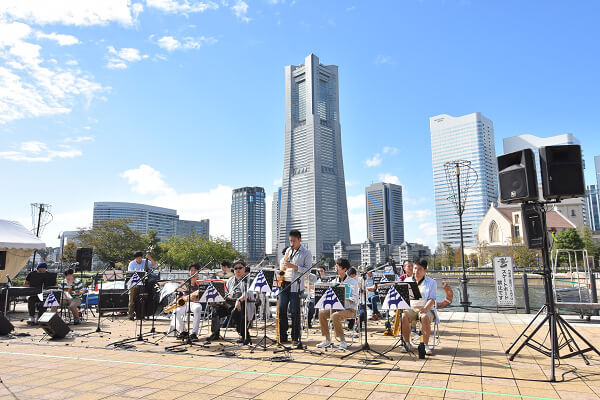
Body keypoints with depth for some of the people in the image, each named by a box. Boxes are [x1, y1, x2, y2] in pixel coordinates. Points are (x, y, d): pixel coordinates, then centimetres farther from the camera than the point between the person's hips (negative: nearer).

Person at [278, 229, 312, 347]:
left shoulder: (306, 253, -1)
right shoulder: (288, 250, 16)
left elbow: (308, 269, -8)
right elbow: (282, 262, 26)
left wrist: (293, 266, -18)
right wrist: (282, 269, 5)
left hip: (296, 286, -5)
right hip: (284, 283, 5)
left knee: (295, 312, -1)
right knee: (281, 310, 5)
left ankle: (295, 338, 9)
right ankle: (283, 336, 15)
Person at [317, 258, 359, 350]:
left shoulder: (353, 282, -7)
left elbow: (355, 299, -14)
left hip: (349, 309, -6)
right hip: (337, 307, 6)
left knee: (335, 316, -32)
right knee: (322, 313, -14)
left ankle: (342, 341, -17)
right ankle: (327, 339, -3)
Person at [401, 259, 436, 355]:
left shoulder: (431, 282, 6)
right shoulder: (407, 280, 16)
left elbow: (432, 299, -4)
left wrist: (425, 308, -23)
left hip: (426, 308, -2)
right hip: (410, 308, 2)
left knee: (425, 317, -37)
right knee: (403, 316, -30)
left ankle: (425, 345, -26)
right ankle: (407, 344, -17)